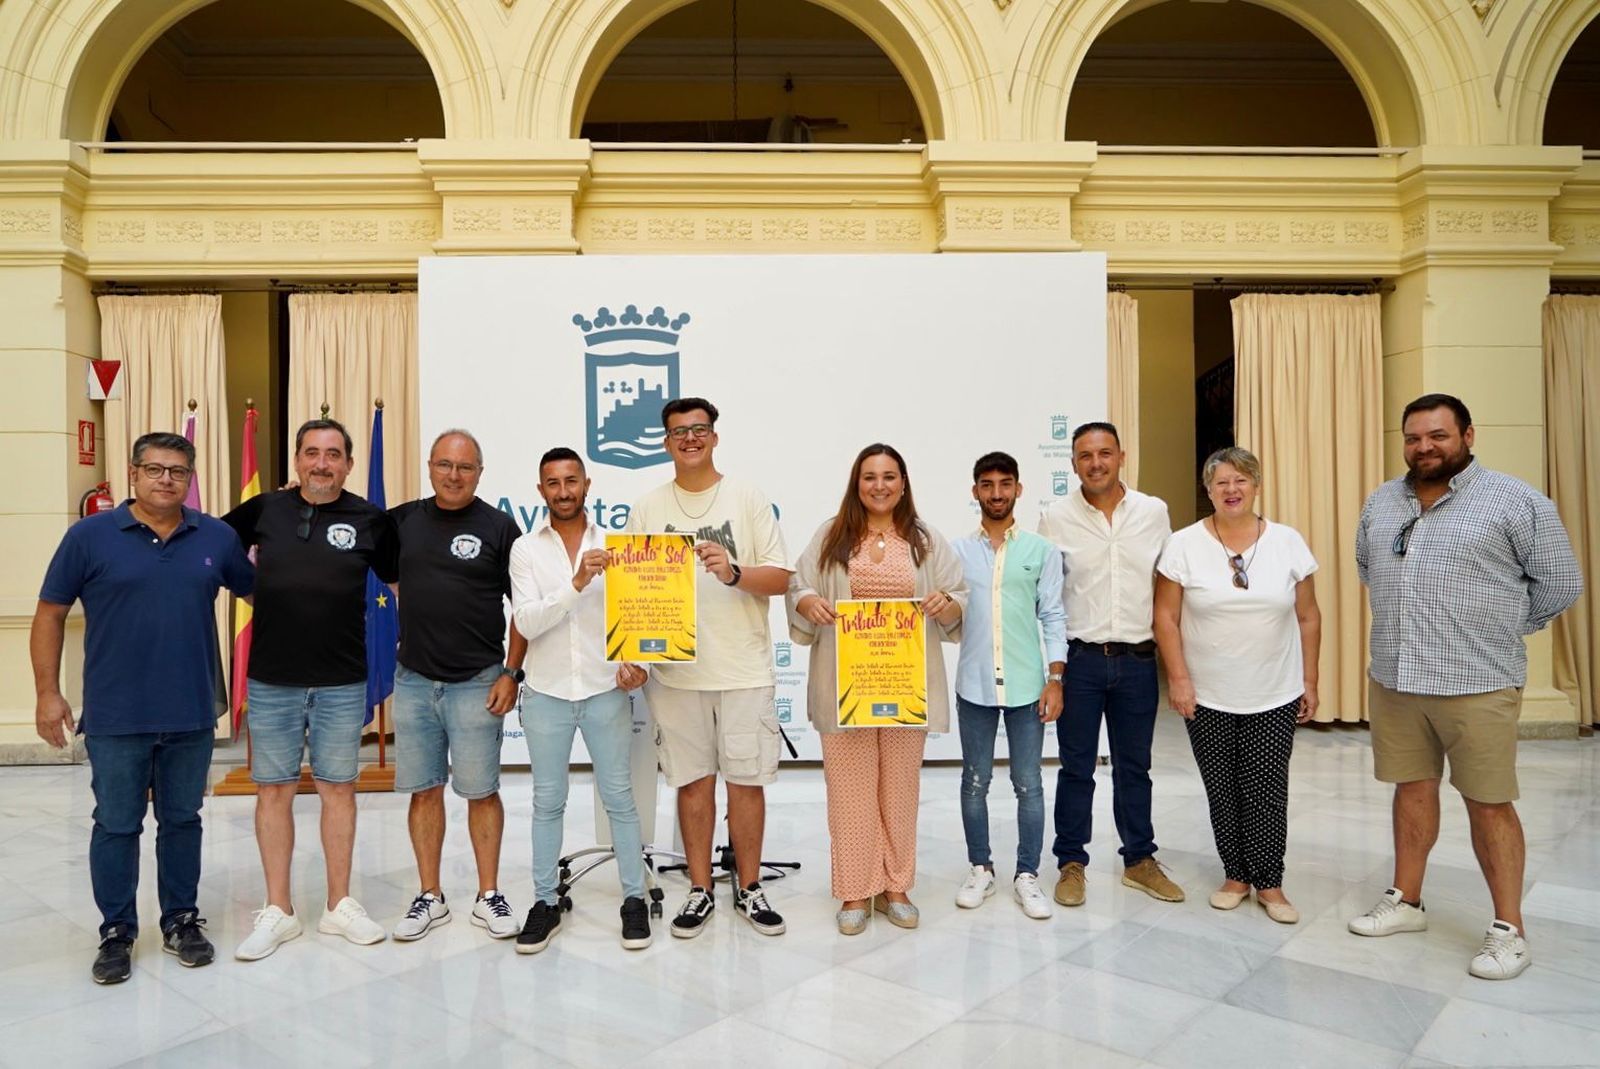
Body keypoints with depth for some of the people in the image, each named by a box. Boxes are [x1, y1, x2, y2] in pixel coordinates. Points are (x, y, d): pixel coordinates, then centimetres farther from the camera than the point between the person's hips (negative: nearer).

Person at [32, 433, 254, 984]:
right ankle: (116, 932, 24)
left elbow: (257, 590, 13)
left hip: (192, 716, 2)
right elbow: (50, 613, 1)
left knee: (182, 820, 14)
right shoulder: (90, 535, -4)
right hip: (115, 717, -2)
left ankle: (182, 920, 28)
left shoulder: (217, 538, 2)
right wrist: (47, 692, -2)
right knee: (116, 826, 9)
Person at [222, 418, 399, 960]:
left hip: (343, 682, -1)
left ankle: (339, 904, 24)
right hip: (271, 680, 1)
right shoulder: (264, 510, 2)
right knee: (274, 790, 8)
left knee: (338, 788, 9)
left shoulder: (371, 520, -2)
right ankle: (277, 911, 22)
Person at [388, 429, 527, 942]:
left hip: (477, 683, -3)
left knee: (481, 791, 4)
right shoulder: (404, 519, 7)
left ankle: (488, 897, 18)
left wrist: (512, 674, -8)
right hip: (414, 680, 3)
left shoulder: (499, 526, -3)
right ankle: (430, 897, 23)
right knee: (424, 790, 10)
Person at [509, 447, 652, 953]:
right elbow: (527, 623, -11)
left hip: (606, 691, 0)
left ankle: (634, 898, 18)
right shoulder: (525, 549, 0)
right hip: (547, 693, 1)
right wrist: (575, 584, -24)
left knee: (619, 797, 6)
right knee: (548, 801, 11)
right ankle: (546, 902, 23)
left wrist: (635, 661, -16)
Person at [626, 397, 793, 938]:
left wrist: (733, 573, -20)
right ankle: (700, 890, 24)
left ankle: (749, 889, 22)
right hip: (676, 670, 1)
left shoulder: (748, 499, 2)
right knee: (693, 781, 10)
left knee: (747, 780, 5)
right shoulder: (647, 509, 7)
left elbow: (780, 578, -2)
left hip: (744, 669, -1)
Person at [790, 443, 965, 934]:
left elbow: (959, 597, 7)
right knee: (850, 786, 3)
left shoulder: (926, 540, 7)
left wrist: (947, 604, -16)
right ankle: (855, 892, 16)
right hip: (844, 685, -1)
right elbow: (796, 591, 4)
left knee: (901, 786, 10)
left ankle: (895, 887, 24)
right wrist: (810, 602, -19)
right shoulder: (830, 536, 5)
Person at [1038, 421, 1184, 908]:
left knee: (1134, 767, 15)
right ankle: (1072, 863, 22)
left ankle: (1139, 860, 30)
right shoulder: (1055, 518, -3)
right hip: (1079, 659, -2)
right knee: (1076, 768, 7)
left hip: (1137, 661, 2)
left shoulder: (1154, 512, 2)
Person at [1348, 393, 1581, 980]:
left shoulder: (1516, 501, -7)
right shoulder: (1381, 502, 9)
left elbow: (1560, 583, -2)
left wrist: (1497, 627, 4)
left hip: (1479, 684, -5)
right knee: (1412, 788, 15)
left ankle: (1509, 928, 17)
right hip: (1393, 679, 5)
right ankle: (1406, 901, 28)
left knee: (1488, 802, 3)